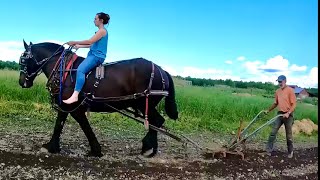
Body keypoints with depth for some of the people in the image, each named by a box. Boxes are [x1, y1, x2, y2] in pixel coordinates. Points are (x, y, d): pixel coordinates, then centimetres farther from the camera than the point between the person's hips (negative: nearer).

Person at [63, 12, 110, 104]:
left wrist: (75, 42, -9)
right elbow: (92, 44, 24)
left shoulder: (102, 31, -8)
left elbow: (90, 41, -16)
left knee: (80, 69, -29)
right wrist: (79, 46, 19)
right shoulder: (100, 31, 22)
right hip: (93, 55, 11)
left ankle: (75, 95, -38)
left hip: (97, 56, -11)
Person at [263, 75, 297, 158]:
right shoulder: (277, 91, 8)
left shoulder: (290, 90, -10)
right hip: (279, 114, 5)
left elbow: (294, 104, -13)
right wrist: (268, 110, 19)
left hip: (288, 115, -5)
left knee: (288, 135, 6)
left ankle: (290, 151, 23)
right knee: (273, 132, 1)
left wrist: (288, 113, -24)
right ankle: (269, 149, 7)